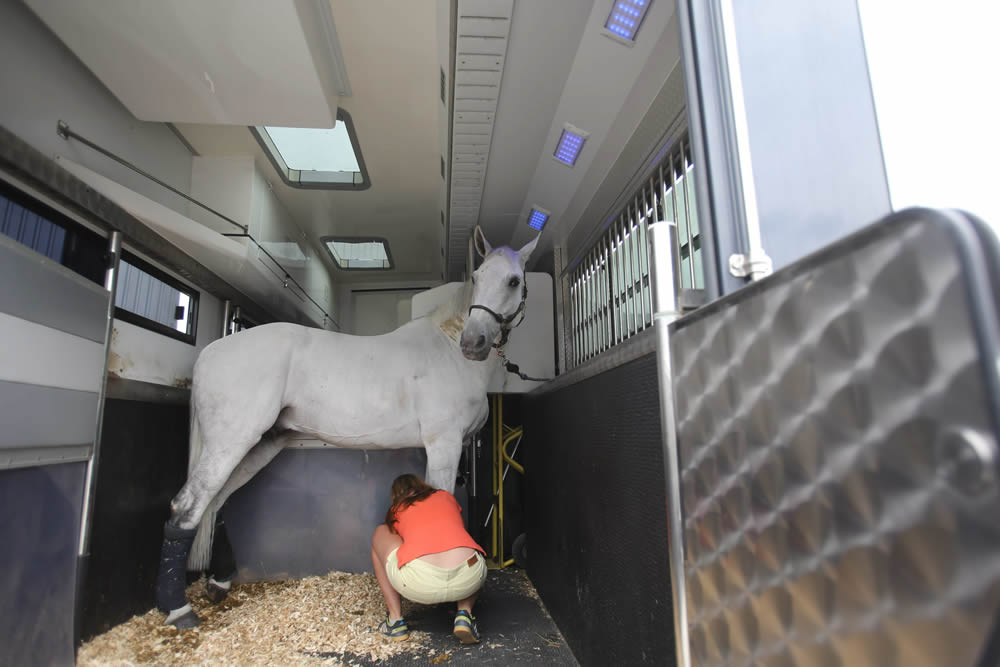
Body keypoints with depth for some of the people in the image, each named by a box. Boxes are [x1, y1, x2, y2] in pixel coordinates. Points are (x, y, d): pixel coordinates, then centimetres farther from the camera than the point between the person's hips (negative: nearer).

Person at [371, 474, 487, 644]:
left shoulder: (396, 510, 27)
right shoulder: (447, 497, 31)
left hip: (419, 583, -1)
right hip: (468, 580, 2)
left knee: (380, 533, 28)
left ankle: (395, 620, 23)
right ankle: (464, 614, 15)